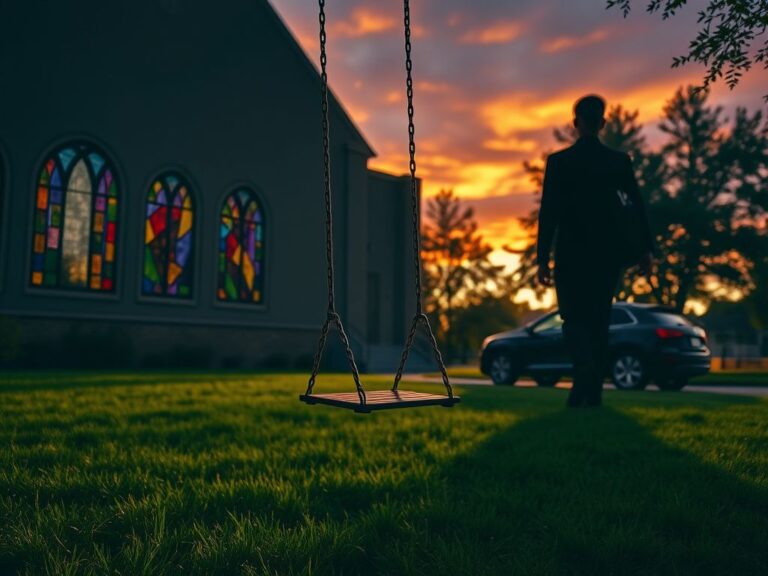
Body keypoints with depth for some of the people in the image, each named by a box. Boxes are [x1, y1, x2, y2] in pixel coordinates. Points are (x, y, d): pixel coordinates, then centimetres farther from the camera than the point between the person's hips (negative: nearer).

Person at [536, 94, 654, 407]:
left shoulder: (558, 161, -3)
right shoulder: (620, 161, 4)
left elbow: (548, 213, -6)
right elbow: (637, 207, -1)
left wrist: (542, 258, -4)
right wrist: (645, 249, 1)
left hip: (571, 253, -2)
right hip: (608, 253, 3)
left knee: (573, 317, 5)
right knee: (599, 319, 11)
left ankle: (584, 369, -23)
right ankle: (594, 391, 12)